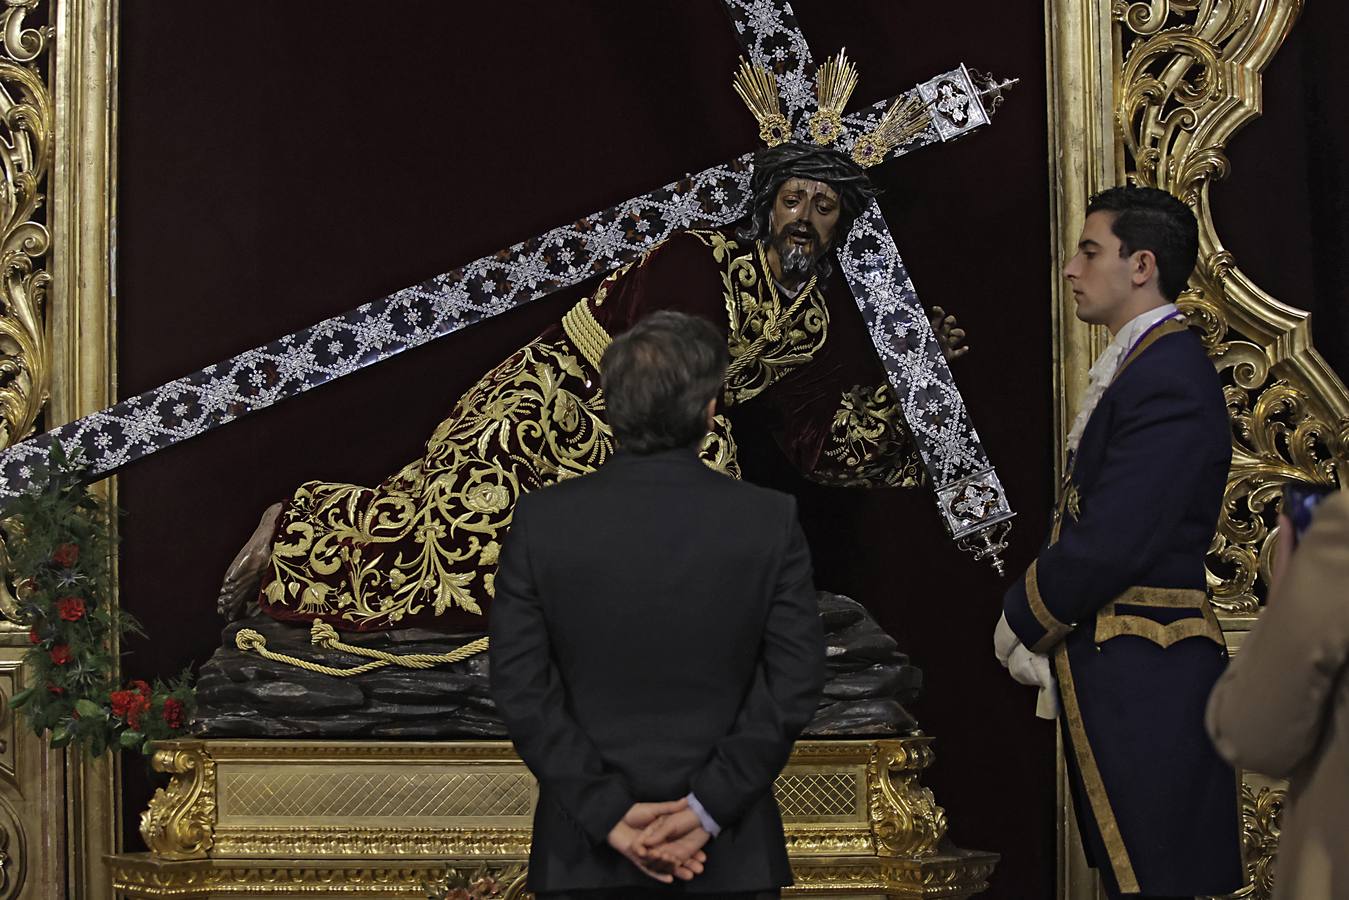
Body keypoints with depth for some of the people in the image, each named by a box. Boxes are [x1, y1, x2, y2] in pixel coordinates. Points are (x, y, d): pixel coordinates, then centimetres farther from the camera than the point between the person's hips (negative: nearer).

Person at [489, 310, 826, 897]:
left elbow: (520, 688, -9)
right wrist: (706, 810, -10)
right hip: (732, 850, 0)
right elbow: (795, 686, -9)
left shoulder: (542, 521, -7)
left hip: (585, 850, 0)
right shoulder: (770, 523, -8)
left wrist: (608, 813, -9)